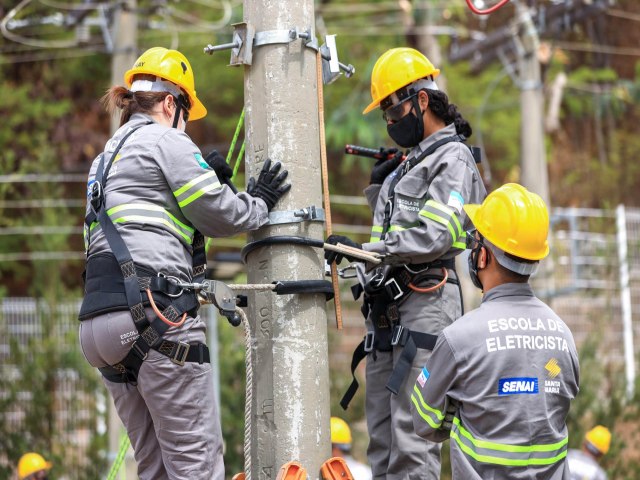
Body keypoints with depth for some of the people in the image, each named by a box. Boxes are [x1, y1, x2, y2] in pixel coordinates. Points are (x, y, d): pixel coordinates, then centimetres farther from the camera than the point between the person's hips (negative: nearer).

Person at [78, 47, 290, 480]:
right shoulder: (165, 140, 1)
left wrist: (211, 182, 19)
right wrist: (260, 203, 20)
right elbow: (220, 216, 1)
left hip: (98, 324, 9)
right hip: (155, 314, -9)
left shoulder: (107, 158, 28)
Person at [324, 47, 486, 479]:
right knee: (382, 436, 9)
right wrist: (379, 187, 14)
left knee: (412, 437, -15)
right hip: (388, 307, 10)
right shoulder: (410, 160, 23)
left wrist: (362, 250, -18)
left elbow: (433, 237, -17)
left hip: (425, 303, -10)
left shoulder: (453, 159, -5)